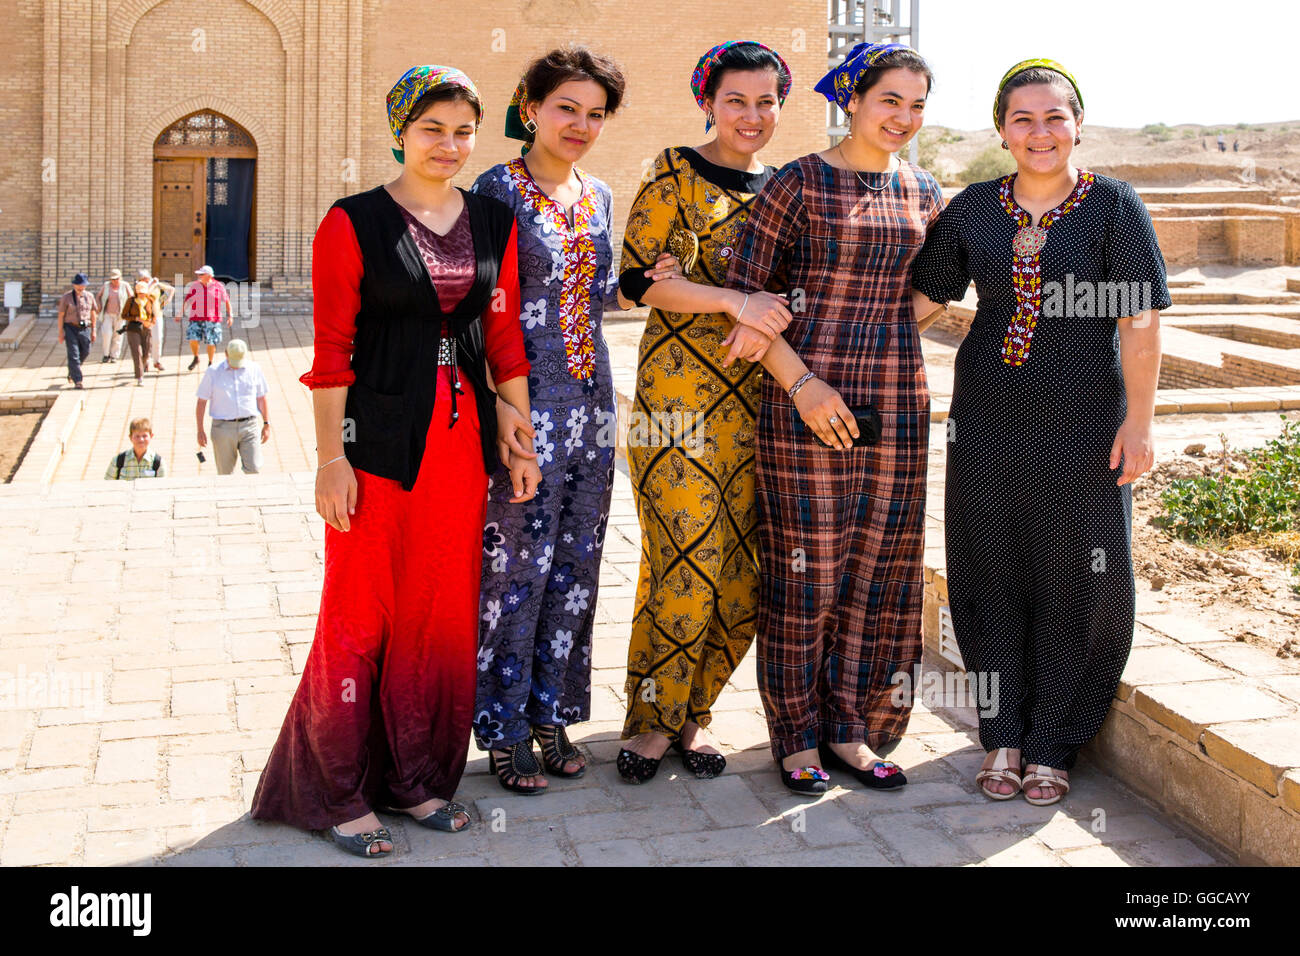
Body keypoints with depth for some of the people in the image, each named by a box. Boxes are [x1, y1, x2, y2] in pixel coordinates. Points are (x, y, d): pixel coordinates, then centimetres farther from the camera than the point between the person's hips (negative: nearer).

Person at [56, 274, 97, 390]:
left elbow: (93, 313, 13)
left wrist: (93, 330, 12)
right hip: (71, 328, -4)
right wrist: (60, 332, -6)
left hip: (85, 329, 4)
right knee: (73, 355, -7)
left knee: (85, 352, 11)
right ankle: (78, 381, -7)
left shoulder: (89, 296, 5)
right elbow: (61, 315, -2)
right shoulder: (66, 297, -4)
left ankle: (71, 372, 37)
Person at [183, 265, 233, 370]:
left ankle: (210, 363, 22)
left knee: (211, 342, 2)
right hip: (196, 319, 1)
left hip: (212, 320, -1)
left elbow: (227, 301, 6)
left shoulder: (218, 287, 0)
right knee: (193, 339, -11)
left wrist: (230, 315, -1)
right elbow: (187, 301, 7)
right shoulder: (194, 286, 4)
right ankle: (196, 359, 15)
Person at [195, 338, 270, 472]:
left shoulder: (254, 369, 5)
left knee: (253, 470, -10)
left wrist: (266, 424, 12)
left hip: (249, 426, 1)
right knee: (225, 474, 6)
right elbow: (201, 402, 4)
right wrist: (200, 430, 1)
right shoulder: (213, 372, 0)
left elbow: (261, 398, 13)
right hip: (223, 427, 0)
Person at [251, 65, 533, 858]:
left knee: (444, 613, 10)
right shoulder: (353, 223, -4)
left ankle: (419, 777, 25)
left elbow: (505, 339, 12)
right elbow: (332, 351, -7)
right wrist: (331, 457, -11)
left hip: (463, 439, 5)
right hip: (378, 442, -5)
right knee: (362, 615, 1)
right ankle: (338, 794, 16)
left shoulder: (494, 223, 10)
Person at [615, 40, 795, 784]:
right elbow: (636, 279, -9)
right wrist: (734, 301, -19)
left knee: (747, 567, 3)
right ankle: (653, 719, 10)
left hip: (759, 395, 5)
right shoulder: (675, 173, 0)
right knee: (687, 560, -8)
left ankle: (693, 711, 19)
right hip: (682, 384, -5)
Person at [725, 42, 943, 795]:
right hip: (809, 399, -5)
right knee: (805, 568, 2)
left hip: (898, 400, 5)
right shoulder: (799, 183, -4)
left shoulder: (923, 193, 11)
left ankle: (850, 730, 23)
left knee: (880, 565, 9)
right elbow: (745, 291, -7)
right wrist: (800, 379, -16)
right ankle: (797, 737, 18)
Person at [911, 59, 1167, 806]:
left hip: (1082, 423, -2)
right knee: (991, 577, 7)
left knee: (1079, 583, 3)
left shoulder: (1113, 205, -4)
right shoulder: (973, 210, 5)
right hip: (987, 422, 3)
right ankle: (1003, 738, 23)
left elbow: (1140, 321, -7)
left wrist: (1139, 420, -11)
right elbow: (922, 297, 9)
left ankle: (1052, 748, 20)